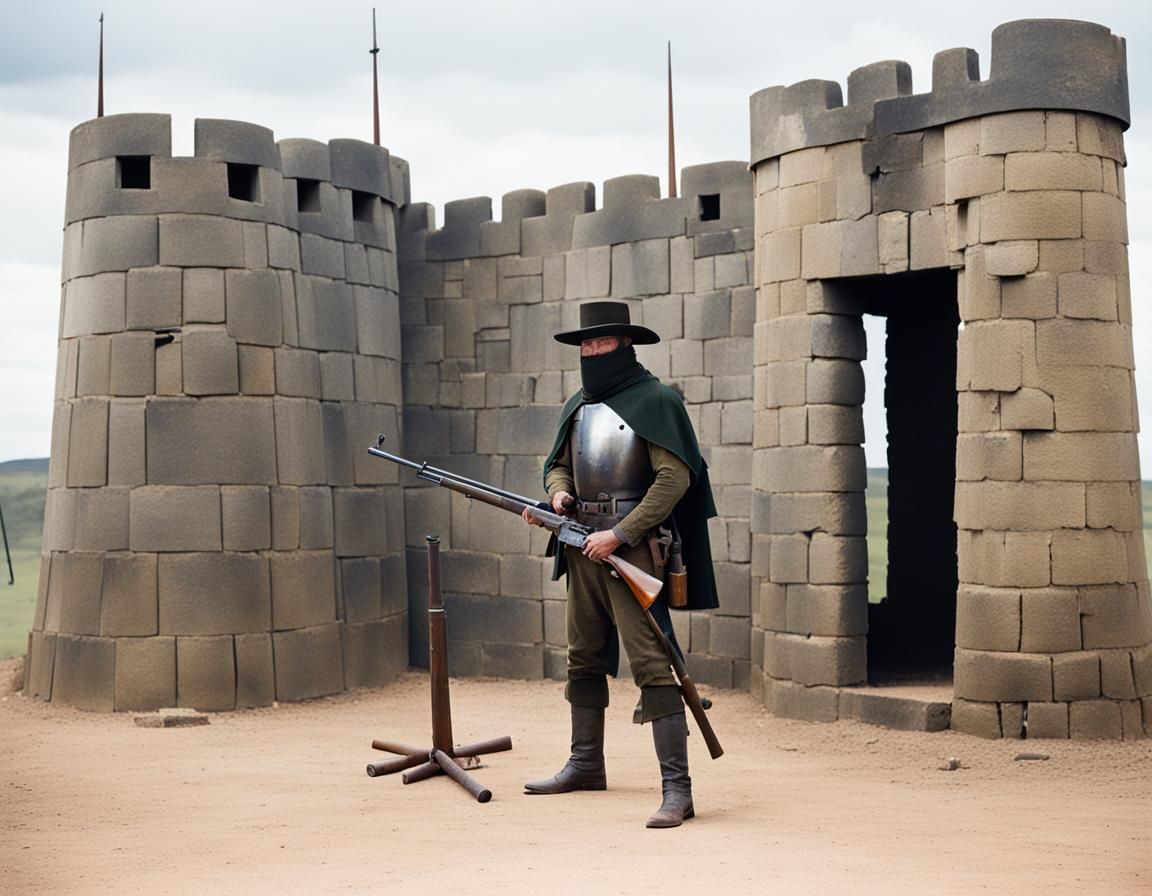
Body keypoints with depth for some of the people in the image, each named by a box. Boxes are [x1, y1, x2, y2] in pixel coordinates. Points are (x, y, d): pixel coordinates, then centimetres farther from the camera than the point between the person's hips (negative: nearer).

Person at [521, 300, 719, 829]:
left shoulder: (653, 402, -8)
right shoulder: (578, 407, 15)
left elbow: (675, 477, -15)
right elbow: (558, 464, 26)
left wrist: (620, 535, -18)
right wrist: (559, 492, 0)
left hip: (631, 548, -8)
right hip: (583, 547, 8)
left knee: (651, 665, -13)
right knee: (584, 659, 17)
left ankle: (676, 788, -14)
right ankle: (586, 765, 31)